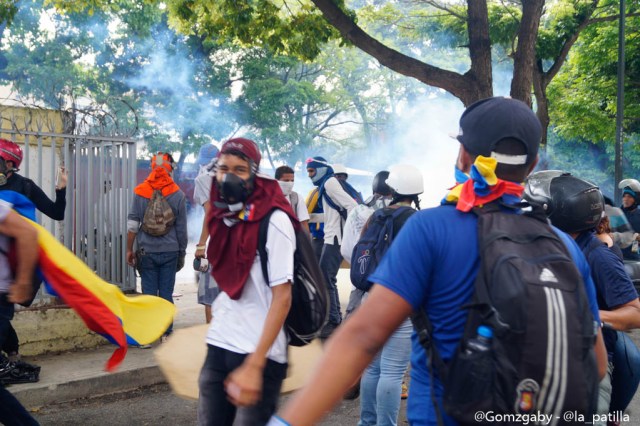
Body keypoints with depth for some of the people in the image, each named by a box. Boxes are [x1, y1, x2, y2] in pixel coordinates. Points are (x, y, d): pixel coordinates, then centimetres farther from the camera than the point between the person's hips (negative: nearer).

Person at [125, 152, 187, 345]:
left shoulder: (140, 193, 0)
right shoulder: (178, 195, -1)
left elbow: (132, 224, -1)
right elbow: (181, 228, 3)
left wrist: (129, 250, 6)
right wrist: (182, 252, 12)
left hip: (147, 251, 0)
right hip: (170, 251, 0)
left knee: (148, 294, 4)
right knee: (166, 293, 5)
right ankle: (166, 334, 8)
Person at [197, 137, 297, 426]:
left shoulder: (274, 220, -11)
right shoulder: (221, 217, 8)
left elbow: (282, 298, -15)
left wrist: (254, 365, -20)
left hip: (259, 355, -6)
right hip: (218, 347, 6)